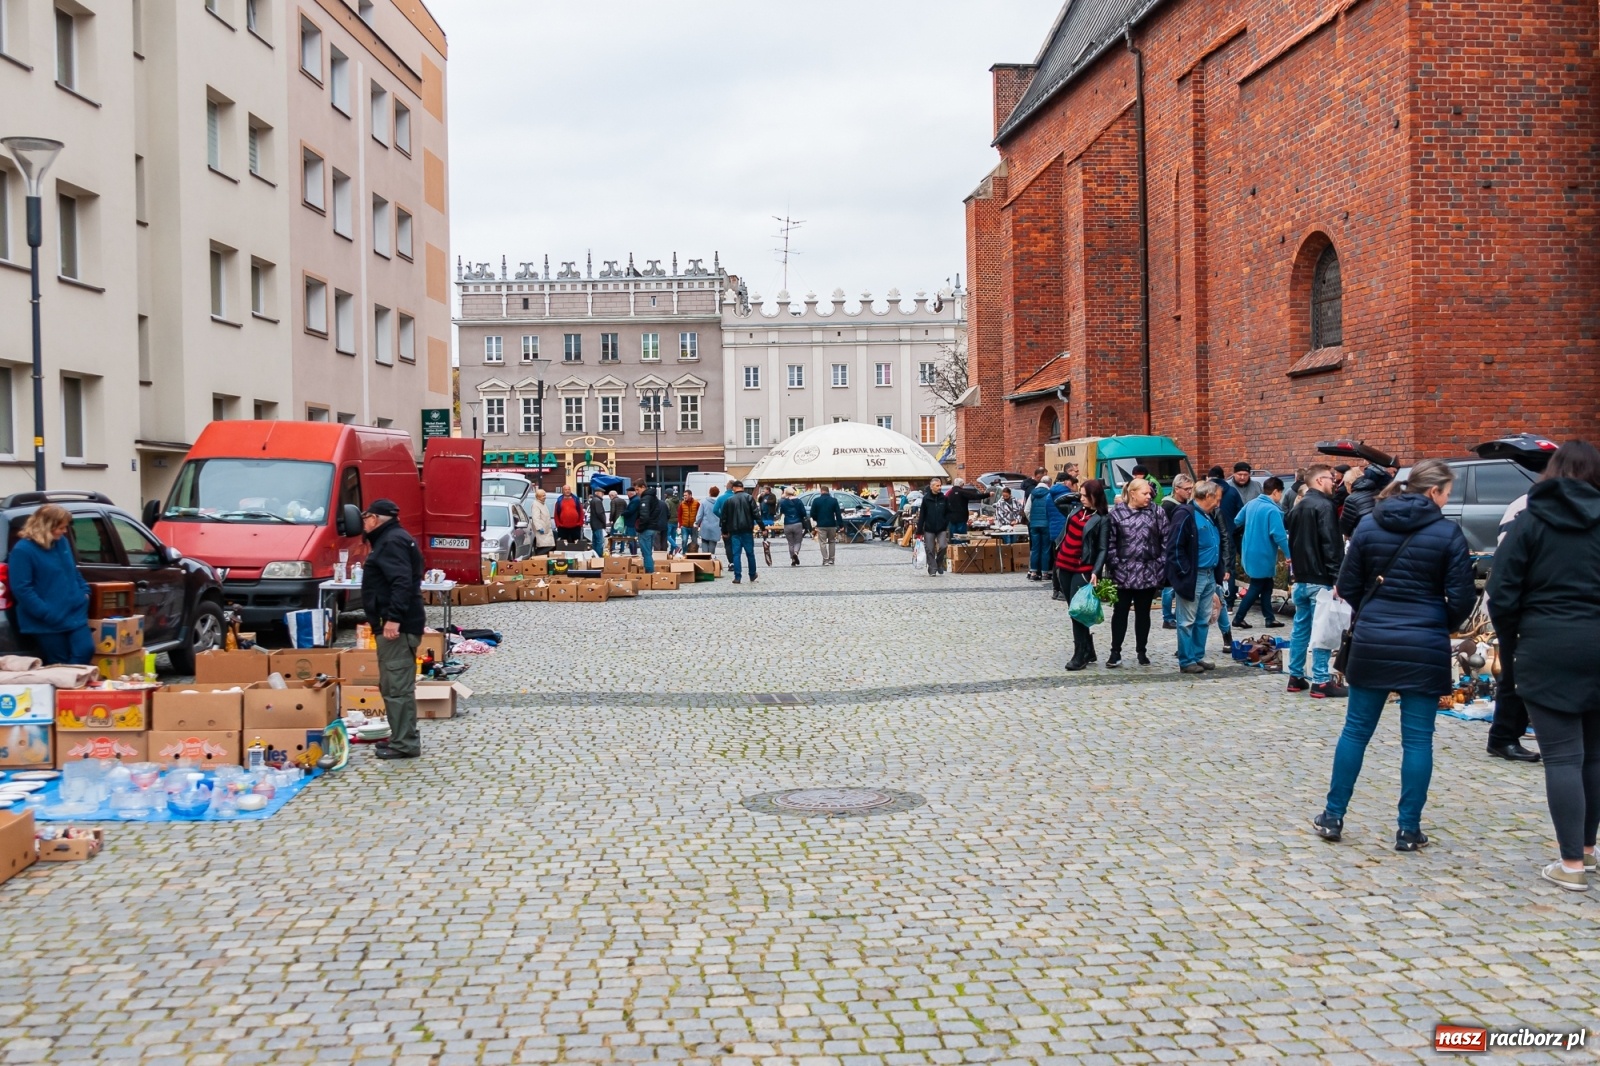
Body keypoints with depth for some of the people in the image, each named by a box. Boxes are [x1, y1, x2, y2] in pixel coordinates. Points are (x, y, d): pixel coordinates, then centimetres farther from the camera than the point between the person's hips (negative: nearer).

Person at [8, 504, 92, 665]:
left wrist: (84, 592, 9)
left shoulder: (63, 542, 9)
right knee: (58, 666, 3)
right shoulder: (23, 550, -14)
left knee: (86, 651, -5)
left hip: (74, 614, 6)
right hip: (47, 623, -6)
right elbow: (21, 589, -18)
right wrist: (47, 613, -22)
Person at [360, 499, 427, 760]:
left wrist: (393, 618, -29)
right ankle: (401, 737, 22)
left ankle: (405, 744, -10)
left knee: (398, 686, -10)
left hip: (396, 627, -11)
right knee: (391, 685, 15)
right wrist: (378, 619, 28)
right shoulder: (390, 540, 22)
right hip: (392, 624, 11)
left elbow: (402, 582, -24)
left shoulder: (392, 542, -12)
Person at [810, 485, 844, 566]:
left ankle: (825, 560, -7)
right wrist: (841, 525, -1)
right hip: (832, 525, 2)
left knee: (823, 543, 1)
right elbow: (838, 514, -3)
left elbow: (812, 514, 0)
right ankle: (831, 560, 15)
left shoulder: (816, 501, -3)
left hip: (821, 525, -2)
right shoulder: (834, 500, 0)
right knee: (831, 542, 15)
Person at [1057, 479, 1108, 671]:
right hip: (1064, 566, 7)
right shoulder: (1075, 509, 11)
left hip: (1082, 570, -7)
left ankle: (1080, 655, -2)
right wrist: (1076, 497, 15)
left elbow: (1102, 549, -12)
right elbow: (1058, 502, 30)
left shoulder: (1101, 520, -7)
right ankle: (1088, 651, 21)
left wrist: (1096, 572, -24)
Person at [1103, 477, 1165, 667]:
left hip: (1149, 572, 1)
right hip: (1124, 572, -1)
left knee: (1143, 613, 11)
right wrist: (1114, 567, -8)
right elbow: (1110, 543, -2)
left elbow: (1165, 540, 1)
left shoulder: (1156, 512, 1)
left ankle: (1142, 651, 22)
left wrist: (1162, 566, -5)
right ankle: (1115, 651, 13)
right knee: (1120, 612, 6)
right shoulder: (1117, 513, -3)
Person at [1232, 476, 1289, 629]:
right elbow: (1279, 535, -25)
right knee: (1256, 589, 4)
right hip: (1263, 556, -8)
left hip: (1250, 553, 8)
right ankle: (1238, 618, 6)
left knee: (1266, 586, 16)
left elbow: (1237, 522, 13)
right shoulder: (1273, 510, -20)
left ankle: (1270, 618, 19)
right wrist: (1288, 554, -17)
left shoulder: (1251, 504, 4)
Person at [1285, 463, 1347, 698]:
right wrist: (1337, 577, -20)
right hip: (1320, 579, -9)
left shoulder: (1298, 508, 15)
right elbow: (1331, 545, -19)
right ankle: (1321, 681, -4)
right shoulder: (1324, 506, -14)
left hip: (1301, 578, 9)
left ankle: (1296, 677, 17)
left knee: (1300, 628, 13)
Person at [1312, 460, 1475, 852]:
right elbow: (1462, 598, -6)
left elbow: (1348, 588, 3)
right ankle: (1408, 830, 10)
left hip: (1371, 643, 3)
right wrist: (1441, 626, 14)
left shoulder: (1369, 525, 1)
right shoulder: (1447, 532, -7)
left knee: (1356, 730, 12)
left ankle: (1333, 816, 17)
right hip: (1425, 649, -3)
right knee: (1417, 738, 5)